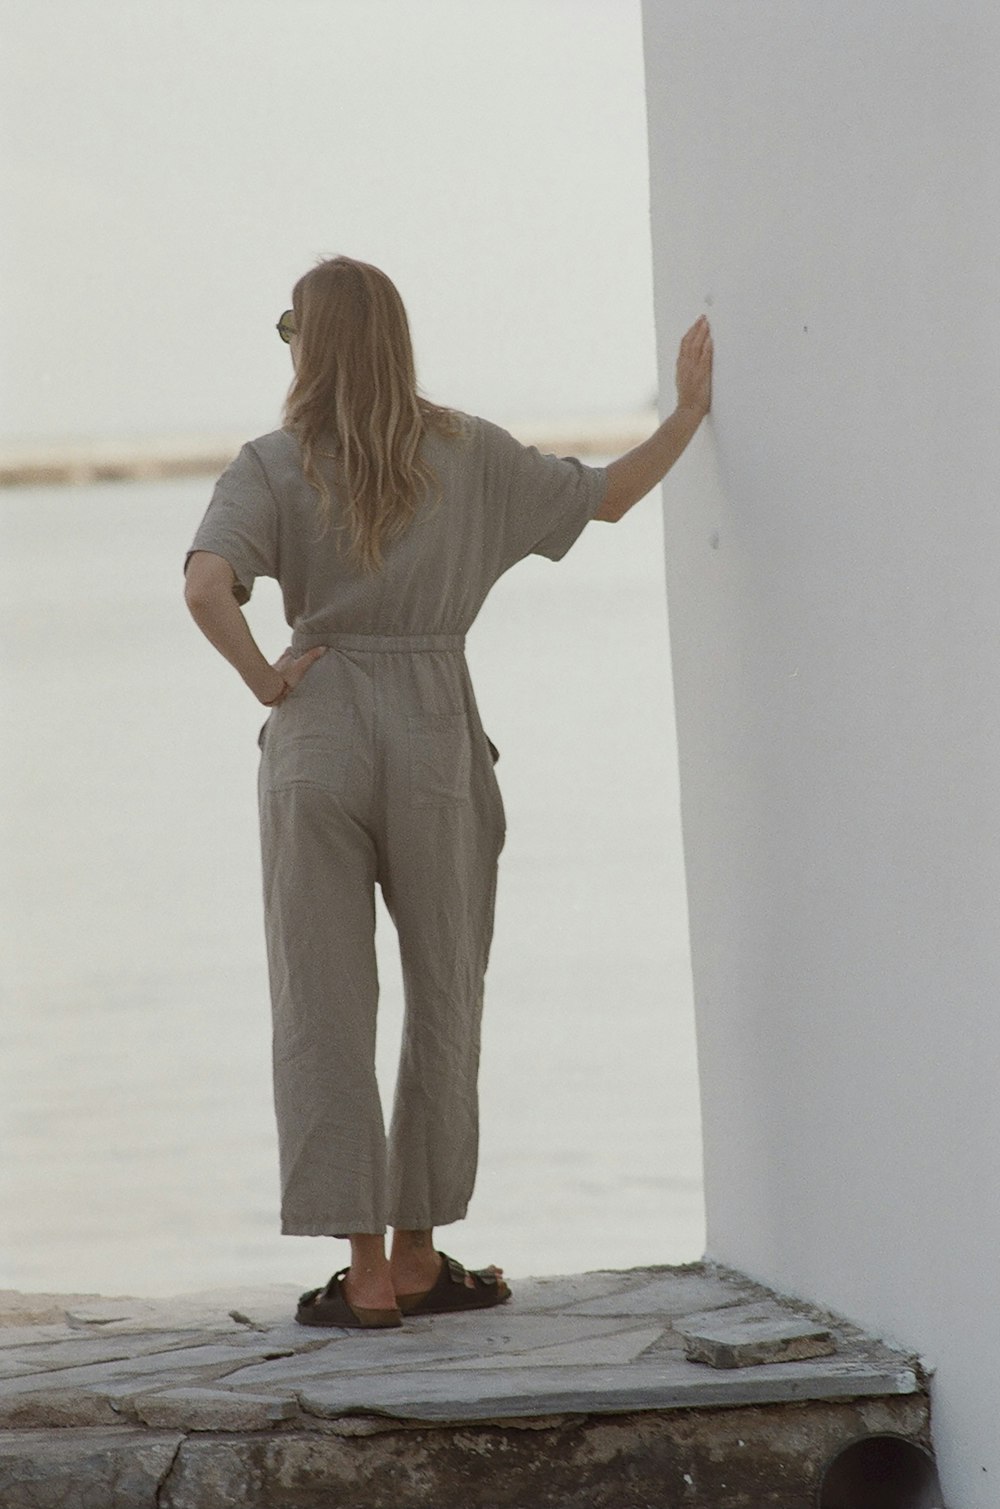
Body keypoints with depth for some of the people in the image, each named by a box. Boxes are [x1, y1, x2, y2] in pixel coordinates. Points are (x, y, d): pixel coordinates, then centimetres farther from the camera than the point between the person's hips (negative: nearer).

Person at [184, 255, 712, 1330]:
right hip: (435, 738, 1)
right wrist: (689, 412, 26)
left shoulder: (273, 467, -3)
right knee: (442, 1002, 14)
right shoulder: (467, 453, 4)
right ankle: (416, 1259, 18)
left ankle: (365, 1273, 3)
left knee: (324, 1010, 5)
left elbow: (207, 586, -20)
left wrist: (265, 680, -6)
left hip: (315, 740, -1)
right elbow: (606, 498, 13)